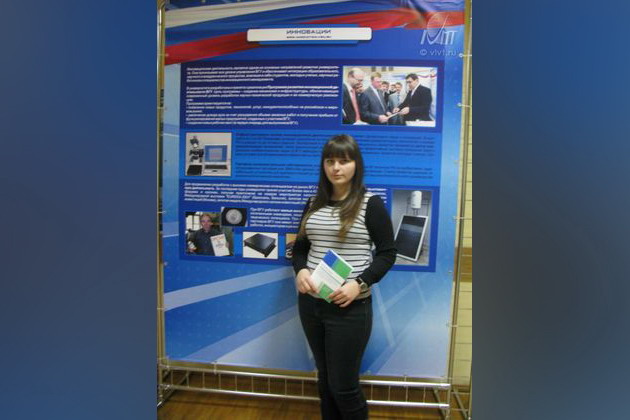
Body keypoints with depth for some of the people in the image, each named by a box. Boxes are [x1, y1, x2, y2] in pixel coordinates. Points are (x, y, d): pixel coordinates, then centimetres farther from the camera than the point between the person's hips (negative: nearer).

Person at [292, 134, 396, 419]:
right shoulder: (313, 204, 7)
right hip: (310, 303, 5)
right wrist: (300, 270, -8)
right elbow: (300, 247, 13)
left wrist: (360, 283, -19)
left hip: (350, 308, -5)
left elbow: (387, 254, -6)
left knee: (343, 385, 6)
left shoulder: (371, 205, -7)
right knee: (324, 378, 18)